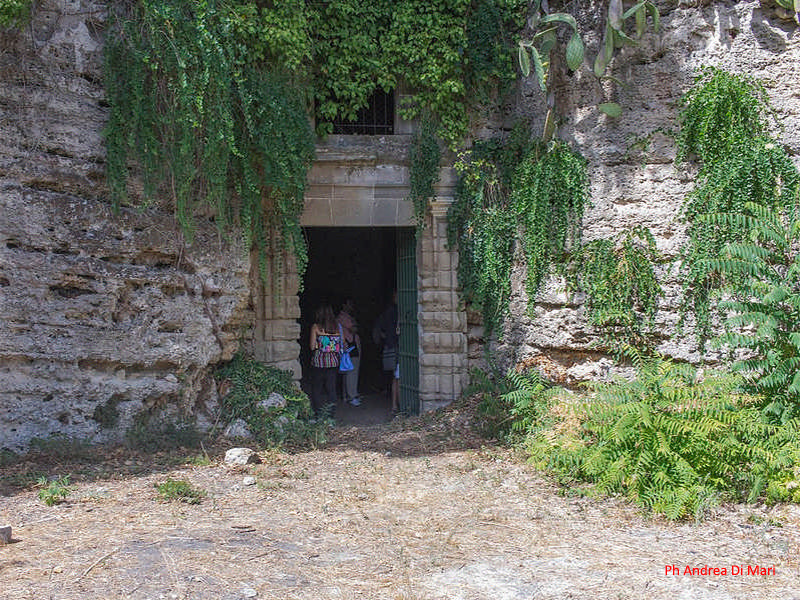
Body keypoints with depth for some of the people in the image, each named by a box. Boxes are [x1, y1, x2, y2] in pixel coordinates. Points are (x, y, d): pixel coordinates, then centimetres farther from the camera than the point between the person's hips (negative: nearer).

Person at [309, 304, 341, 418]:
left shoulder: (316, 327, -6)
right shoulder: (337, 327, 2)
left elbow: (312, 346, -4)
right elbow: (340, 345, 4)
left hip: (319, 360, -3)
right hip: (333, 361, 3)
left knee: (317, 387, 8)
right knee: (331, 387, 8)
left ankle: (318, 412, 6)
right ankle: (331, 411, 7)